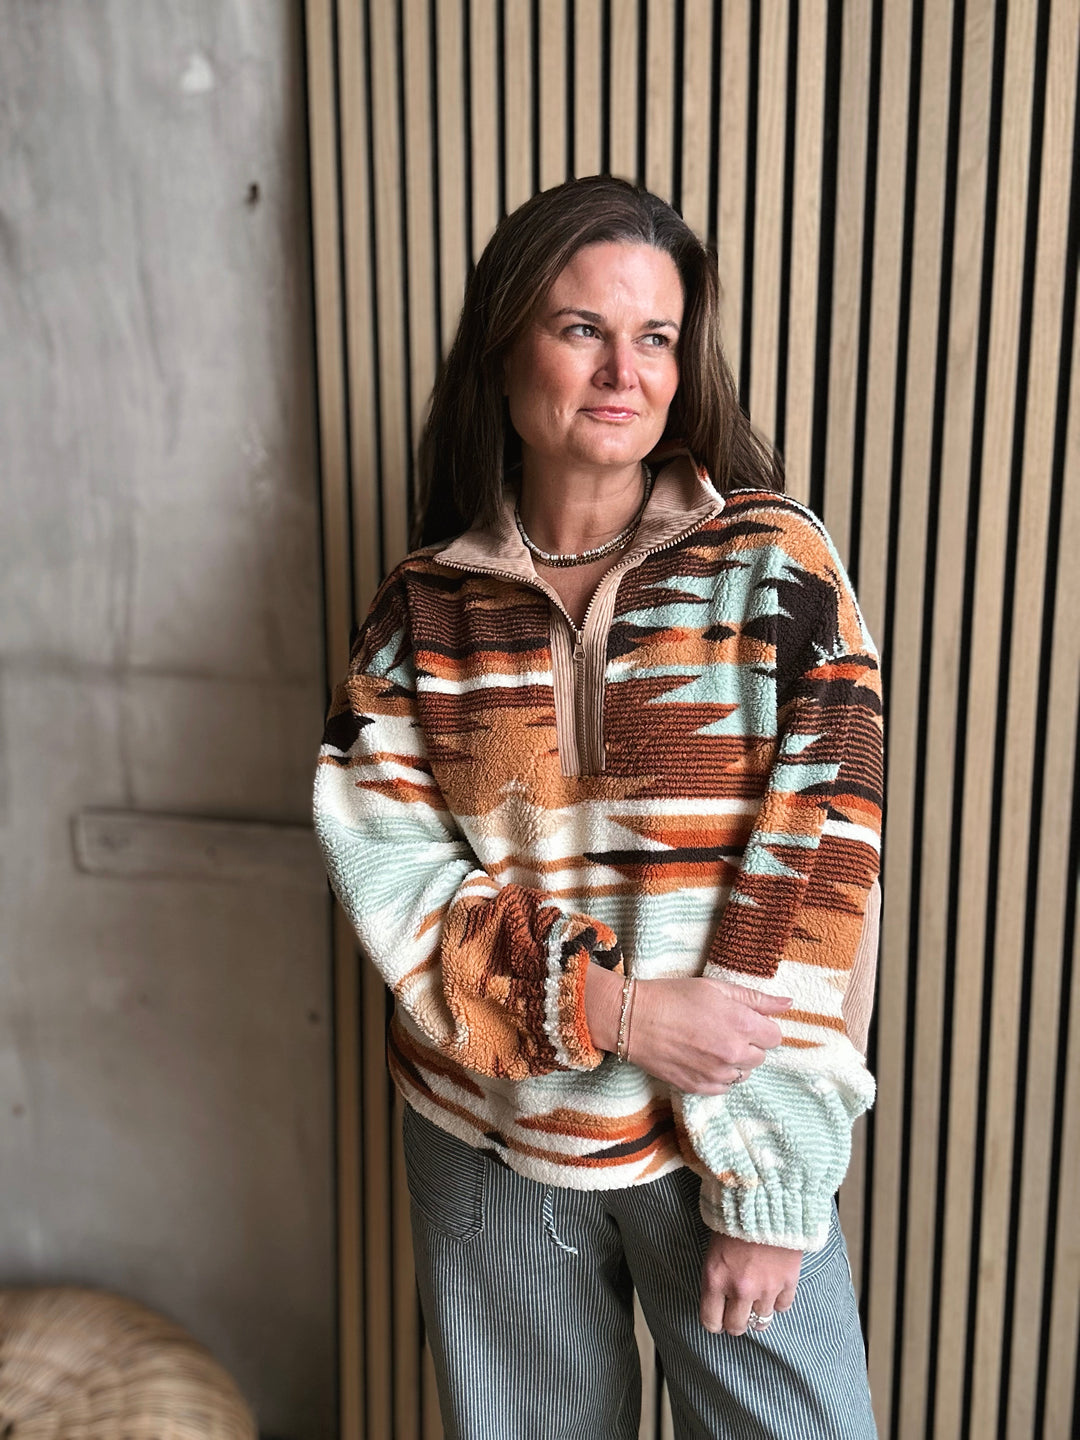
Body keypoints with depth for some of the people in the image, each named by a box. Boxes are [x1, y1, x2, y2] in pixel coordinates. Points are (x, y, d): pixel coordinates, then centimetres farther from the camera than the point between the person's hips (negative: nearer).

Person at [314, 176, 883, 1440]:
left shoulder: (772, 563, -8)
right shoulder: (426, 610, -2)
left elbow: (816, 866, -12)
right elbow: (393, 874, -7)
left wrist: (765, 1181, -13)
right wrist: (611, 1006, -20)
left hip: (731, 1137, -1)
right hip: (489, 1143, 2)